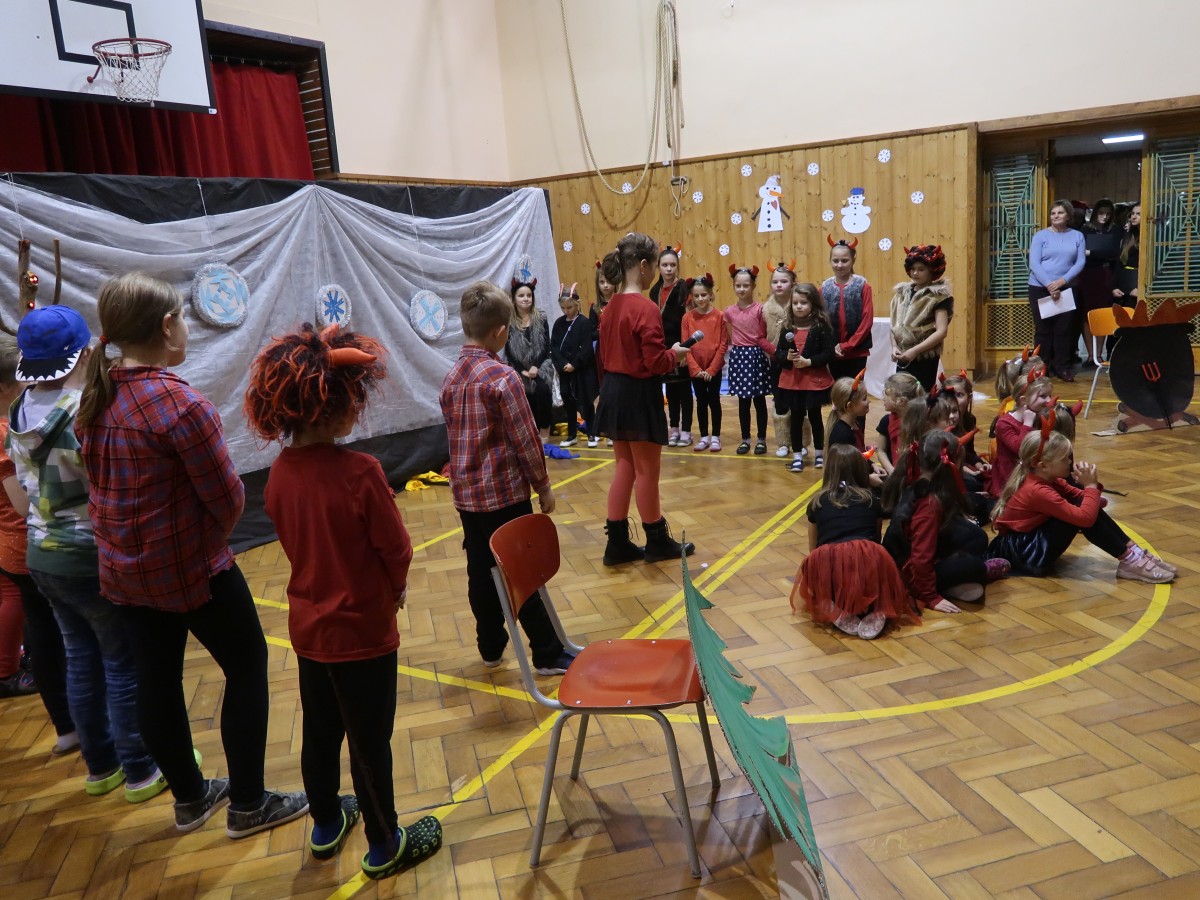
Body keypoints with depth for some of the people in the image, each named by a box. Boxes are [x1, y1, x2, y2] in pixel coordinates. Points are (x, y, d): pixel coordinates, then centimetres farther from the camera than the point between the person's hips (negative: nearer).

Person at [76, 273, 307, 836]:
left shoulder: (96, 397, 1)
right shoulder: (180, 404, -23)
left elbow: (99, 481, 10)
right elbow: (228, 497, -18)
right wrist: (214, 536, 1)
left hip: (123, 569, 8)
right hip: (191, 567, -8)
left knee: (157, 679, 17)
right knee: (247, 668, 8)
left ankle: (190, 798, 35)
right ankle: (248, 805, 18)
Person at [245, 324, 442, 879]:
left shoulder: (280, 472, -6)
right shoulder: (359, 471, -26)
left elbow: (296, 544, 5)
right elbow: (396, 549, -17)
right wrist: (394, 587, 4)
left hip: (308, 626, 7)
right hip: (362, 629, -6)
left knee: (319, 733, 22)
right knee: (370, 742, 10)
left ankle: (326, 825, 43)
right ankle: (384, 847, 28)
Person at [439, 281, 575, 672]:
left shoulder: (451, 378, 5)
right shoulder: (502, 378, -16)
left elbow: (455, 436, 12)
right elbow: (526, 440, -14)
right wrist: (543, 487, -3)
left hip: (466, 492, 7)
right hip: (505, 492, -7)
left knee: (480, 571, 14)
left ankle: (491, 647, 27)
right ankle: (548, 654, 11)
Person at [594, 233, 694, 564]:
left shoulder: (611, 306, 7)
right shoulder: (645, 308, -18)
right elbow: (655, 362, -21)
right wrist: (676, 355, -1)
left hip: (614, 392, 8)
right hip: (638, 395, -8)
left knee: (625, 469, 15)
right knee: (647, 471, 6)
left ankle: (617, 543, 19)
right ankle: (657, 542, 22)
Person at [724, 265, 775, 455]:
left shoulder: (760, 309, -7)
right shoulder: (729, 312, 3)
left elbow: (762, 337, -6)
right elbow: (731, 337, 10)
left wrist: (775, 350, -18)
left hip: (757, 356, -3)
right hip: (739, 356, 3)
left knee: (759, 399, 5)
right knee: (743, 400, 9)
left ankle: (761, 439, 15)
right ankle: (745, 439, 19)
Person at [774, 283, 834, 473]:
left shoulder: (821, 327, -7)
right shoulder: (787, 327, 4)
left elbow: (829, 354, -10)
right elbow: (778, 353, 5)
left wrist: (808, 361, -19)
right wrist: (787, 356, -15)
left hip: (815, 381, -2)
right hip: (791, 381, 3)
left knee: (814, 416, 10)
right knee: (795, 417, 8)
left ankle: (819, 453, 26)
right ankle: (797, 456, 16)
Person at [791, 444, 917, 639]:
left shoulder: (817, 502, 22)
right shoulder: (871, 498, 23)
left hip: (826, 563, 0)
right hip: (869, 561, 0)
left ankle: (835, 611, 2)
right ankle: (876, 611, 0)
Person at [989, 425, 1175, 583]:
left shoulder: (1046, 479, 4)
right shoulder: (1038, 491, -26)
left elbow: (1079, 496, 10)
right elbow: (1085, 517, -30)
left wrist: (1093, 486, -11)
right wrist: (1091, 485, -19)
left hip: (1032, 541, 10)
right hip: (1021, 553, -10)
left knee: (1087, 506, -3)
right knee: (1084, 512, -21)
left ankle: (1132, 548, -3)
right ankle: (1129, 560, -13)